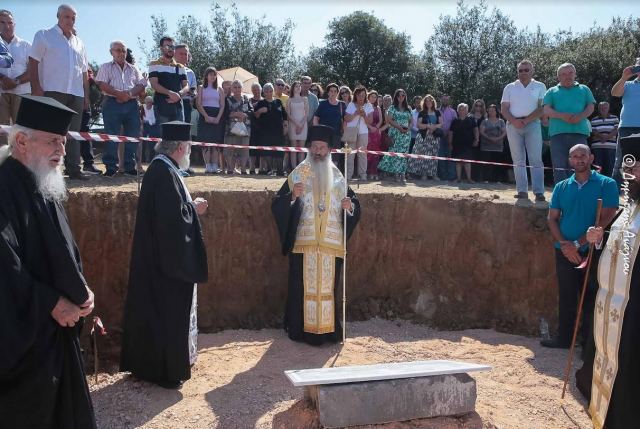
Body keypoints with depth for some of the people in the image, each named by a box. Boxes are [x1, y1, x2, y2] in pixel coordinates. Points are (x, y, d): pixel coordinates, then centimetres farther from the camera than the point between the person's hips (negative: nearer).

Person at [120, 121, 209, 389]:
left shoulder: (160, 168, 9)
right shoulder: (165, 173, -21)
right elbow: (172, 217, -27)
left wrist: (189, 206, 8)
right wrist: (194, 208, -12)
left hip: (157, 256, 10)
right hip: (168, 257, -10)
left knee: (154, 309, 18)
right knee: (169, 312, 2)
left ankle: (145, 363, 32)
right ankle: (166, 370, 15)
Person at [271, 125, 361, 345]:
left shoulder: (337, 177, 10)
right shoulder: (298, 174, 3)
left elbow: (354, 205, 15)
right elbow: (277, 205, -3)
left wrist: (349, 206, -8)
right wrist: (292, 195, -22)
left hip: (331, 243, 2)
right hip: (304, 242, -2)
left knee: (328, 285, 7)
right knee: (304, 285, 0)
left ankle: (329, 328, 19)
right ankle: (301, 329, 11)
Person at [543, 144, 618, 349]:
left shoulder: (606, 184, -4)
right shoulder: (561, 187, 8)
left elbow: (606, 219, -11)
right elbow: (552, 218, 6)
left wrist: (578, 243, -15)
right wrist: (564, 244, -10)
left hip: (593, 252, -3)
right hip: (564, 252, 3)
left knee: (590, 299, 5)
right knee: (566, 298, 12)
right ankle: (564, 338, 25)